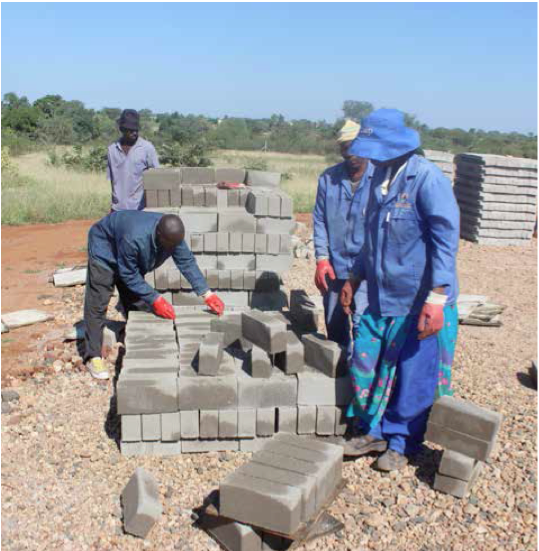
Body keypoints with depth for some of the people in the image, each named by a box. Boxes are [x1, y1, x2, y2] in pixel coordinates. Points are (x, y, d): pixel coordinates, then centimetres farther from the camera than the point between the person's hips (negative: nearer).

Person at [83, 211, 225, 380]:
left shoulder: (172, 234, -26)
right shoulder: (134, 238, -44)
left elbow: (187, 262, -17)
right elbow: (129, 275, -31)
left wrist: (207, 294, -22)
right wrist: (155, 299, -32)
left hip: (132, 261, 7)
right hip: (105, 248, -6)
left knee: (138, 303, 6)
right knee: (97, 304, -12)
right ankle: (93, 357, -9)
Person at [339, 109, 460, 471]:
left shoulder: (427, 179, -17)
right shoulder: (380, 177, 8)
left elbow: (446, 240, -20)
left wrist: (436, 298, -24)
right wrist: (355, 279, 21)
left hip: (419, 302, -7)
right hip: (382, 297, 8)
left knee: (413, 375, 6)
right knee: (365, 364, 12)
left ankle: (401, 442, 26)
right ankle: (375, 432, 31)